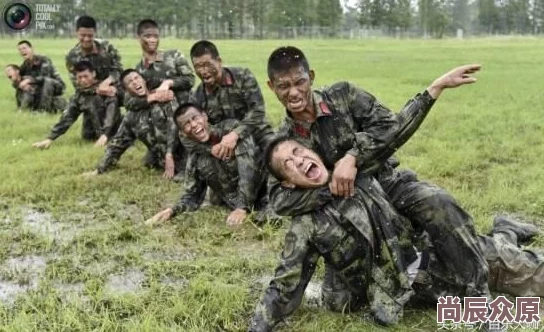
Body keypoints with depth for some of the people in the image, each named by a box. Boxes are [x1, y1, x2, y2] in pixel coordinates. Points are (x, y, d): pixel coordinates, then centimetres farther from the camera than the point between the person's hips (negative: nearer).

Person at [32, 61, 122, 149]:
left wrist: (104, 135, -39)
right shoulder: (78, 95, -2)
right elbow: (67, 117, -5)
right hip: (93, 134, 3)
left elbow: (111, 112, -26)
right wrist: (50, 139, -13)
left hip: (111, 132, -3)